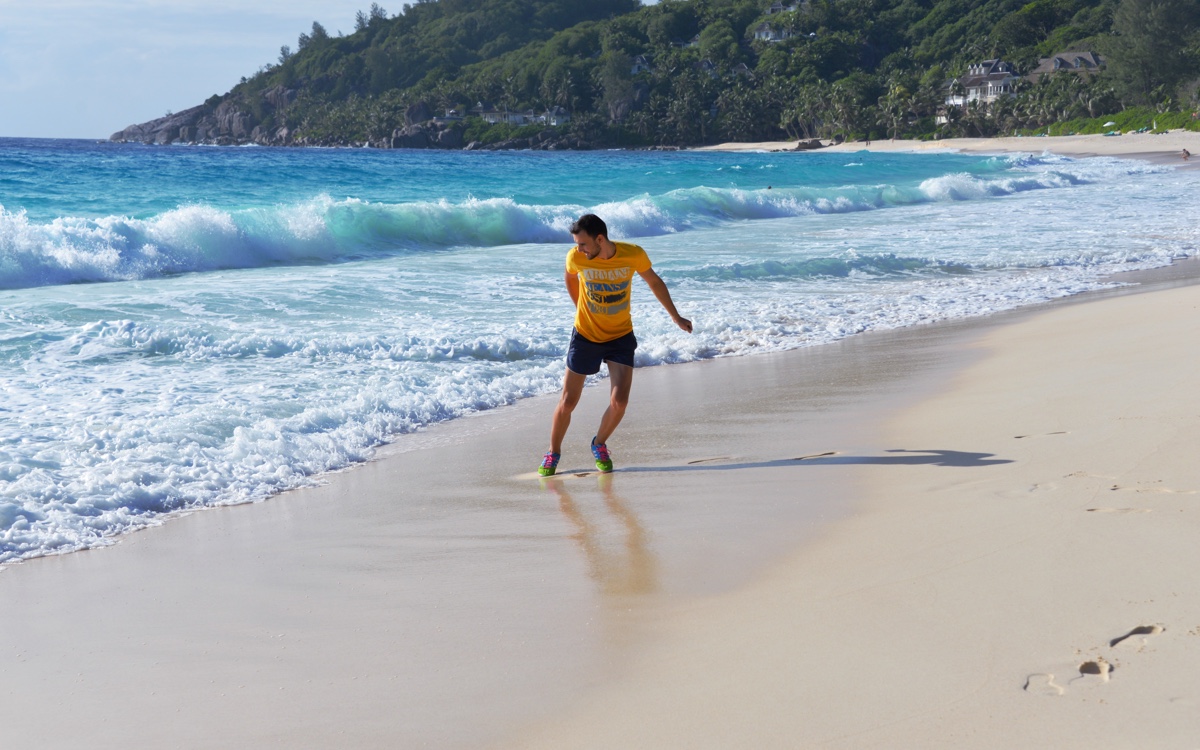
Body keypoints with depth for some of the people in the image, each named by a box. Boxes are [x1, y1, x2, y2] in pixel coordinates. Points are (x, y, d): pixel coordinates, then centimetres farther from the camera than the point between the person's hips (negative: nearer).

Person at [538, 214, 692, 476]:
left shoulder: (633, 255, -19)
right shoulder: (575, 257, -18)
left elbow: (654, 282, 2)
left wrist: (676, 317, 10)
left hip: (621, 337, 0)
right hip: (585, 336, 0)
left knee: (619, 401, -11)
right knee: (568, 401, 3)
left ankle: (599, 444, 17)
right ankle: (553, 452, 24)